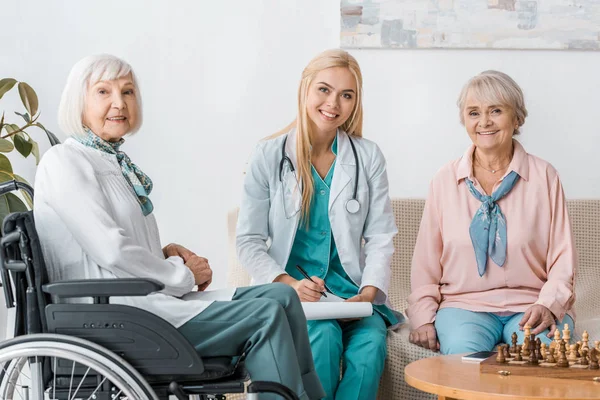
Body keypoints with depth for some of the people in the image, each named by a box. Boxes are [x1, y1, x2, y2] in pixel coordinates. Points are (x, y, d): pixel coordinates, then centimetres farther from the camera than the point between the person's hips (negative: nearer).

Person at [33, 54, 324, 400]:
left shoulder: (115, 163, 19)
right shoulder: (64, 162, -9)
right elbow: (111, 252, -17)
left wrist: (167, 254, 3)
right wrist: (182, 274, -7)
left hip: (144, 296, 9)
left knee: (281, 297, -4)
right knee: (265, 315, -17)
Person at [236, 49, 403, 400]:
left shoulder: (369, 157, 8)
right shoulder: (269, 156, 3)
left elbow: (380, 238, 6)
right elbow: (249, 241, 2)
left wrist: (368, 292, -11)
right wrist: (289, 284, -14)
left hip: (351, 290, 2)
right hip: (288, 291, -1)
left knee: (371, 343, -30)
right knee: (324, 336, -32)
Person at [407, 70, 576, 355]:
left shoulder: (544, 177, 6)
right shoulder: (445, 180, 10)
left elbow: (562, 257, 4)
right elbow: (425, 260, 9)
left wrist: (548, 305, -13)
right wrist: (423, 318, -4)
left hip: (530, 306, -1)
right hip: (464, 305, 1)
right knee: (463, 353, -32)